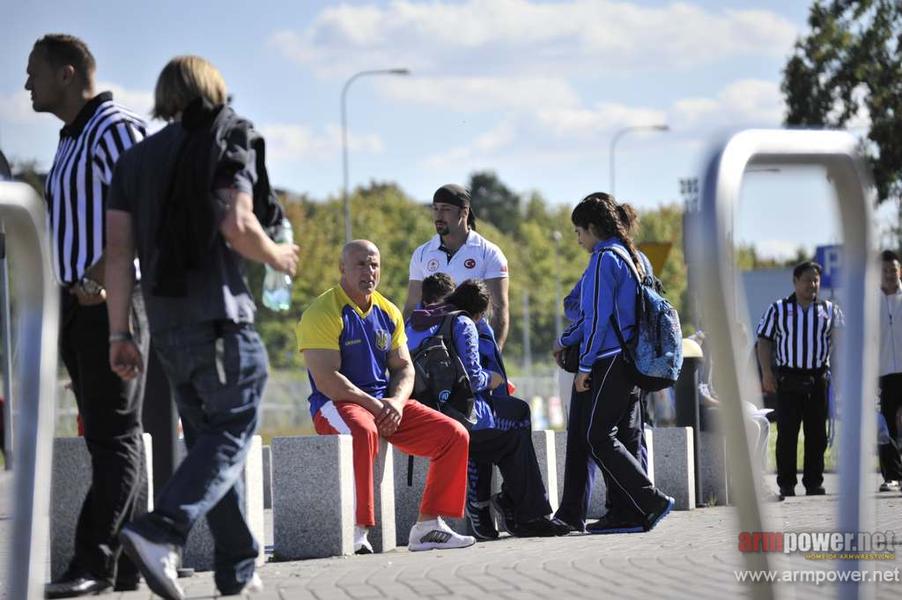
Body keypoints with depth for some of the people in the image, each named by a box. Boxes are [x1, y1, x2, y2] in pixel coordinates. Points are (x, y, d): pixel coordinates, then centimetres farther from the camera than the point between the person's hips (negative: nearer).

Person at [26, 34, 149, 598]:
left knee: (114, 434, -9)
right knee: (109, 436, 8)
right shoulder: (72, 139, 20)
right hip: (79, 301, 10)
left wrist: (101, 276, -28)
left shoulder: (115, 128, -10)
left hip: (112, 299, -10)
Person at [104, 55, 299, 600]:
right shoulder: (230, 143, -2)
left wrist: (120, 334, 7)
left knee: (208, 436, 13)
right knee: (233, 432, -4)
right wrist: (278, 257, 4)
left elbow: (119, 250, 7)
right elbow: (236, 227, -16)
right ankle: (161, 533, -24)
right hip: (219, 314, -6)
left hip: (166, 320, 6)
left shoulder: (137, 158, 14)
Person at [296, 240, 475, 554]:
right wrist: (374, 405, -20)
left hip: (387, 405, 7)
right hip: (336, 405, -7)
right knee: (362, 432, -42)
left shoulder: (388, 312, 14)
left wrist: (396, 402, -8)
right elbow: (326, 380, -16)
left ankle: (428, 524, -3)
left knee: (454, 435, -7)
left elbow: (404, 368, 15)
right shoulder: (322, 313, -9)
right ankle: (355, 529, -37)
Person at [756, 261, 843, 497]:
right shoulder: (778, 309, 7)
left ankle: (814, 482, 10)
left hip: (818, 378, 2)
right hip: (789, 378, -2)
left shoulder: (829, 310, 12)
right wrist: (766, 373, -6)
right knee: (787, 433, -3)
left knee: (817, 434, 3)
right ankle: (786, 484, 2)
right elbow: (764, 341, 5)